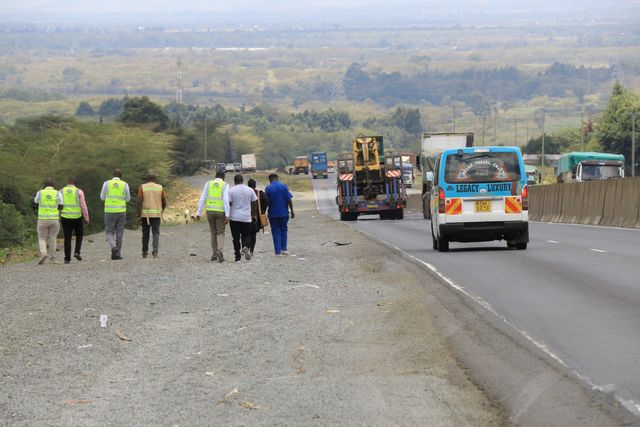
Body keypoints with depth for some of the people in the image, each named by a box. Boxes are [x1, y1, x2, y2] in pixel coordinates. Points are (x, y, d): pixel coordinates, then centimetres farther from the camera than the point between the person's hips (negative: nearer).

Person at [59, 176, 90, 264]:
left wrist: (58, 218, 11)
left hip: (65, 217, 1)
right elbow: (83, 206, -6)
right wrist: (86, 218, -3)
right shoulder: (79, 192, -2)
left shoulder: (61, 192, 5)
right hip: (77, 217, -1)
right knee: (79, 235, 19)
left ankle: (67, 258, 3)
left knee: (67, 238, 6)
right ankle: (77, 252, 3)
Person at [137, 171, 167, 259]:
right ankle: (155, 251, -20)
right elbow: (164, 202, 6)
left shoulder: (142, 187, 0)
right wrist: (161, 210, 25)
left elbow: (139, 202, -7)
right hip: (156, 214, 0)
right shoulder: (160, 187, 4)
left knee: (145, 233, 11)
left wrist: (139, 215, -6)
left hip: (145, 213, 0)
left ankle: (145, 252, 16)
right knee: (156, 233, -2)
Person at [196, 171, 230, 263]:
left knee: (213, 232, 16)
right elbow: (226, 200, -12)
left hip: (210, 211, 3)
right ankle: (219, 251, -19)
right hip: (221, 211, -2)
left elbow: (202, 199, 2)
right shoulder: (225, 185, -1)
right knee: (220, 233, 4)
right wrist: (227, 215, -14)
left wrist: (199, 213, 4)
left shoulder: (208, 184, 7)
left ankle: (214, 254, 18)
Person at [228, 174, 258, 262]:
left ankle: (238, 257, 2)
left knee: (236, 238, 4)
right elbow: (254, 204, 7)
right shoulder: (250, 190, 3)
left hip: (234, 218, -2)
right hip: (247, 218, 2)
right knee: (246, 235, 13)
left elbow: (228, 204, -5)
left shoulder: (231, 191, -4)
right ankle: (245, 247, -18)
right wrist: (254, 215, 19)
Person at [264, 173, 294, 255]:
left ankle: (278, 251, 2)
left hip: (273, 214, 0)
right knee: (283, 230, 15)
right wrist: (292, 211, 1)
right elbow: (289, 200, -5)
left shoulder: (268, 188, -4)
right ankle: (284, 249, 13)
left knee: (276, 231, 6)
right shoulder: (283, 187, -3)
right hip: (284, 213, 1)